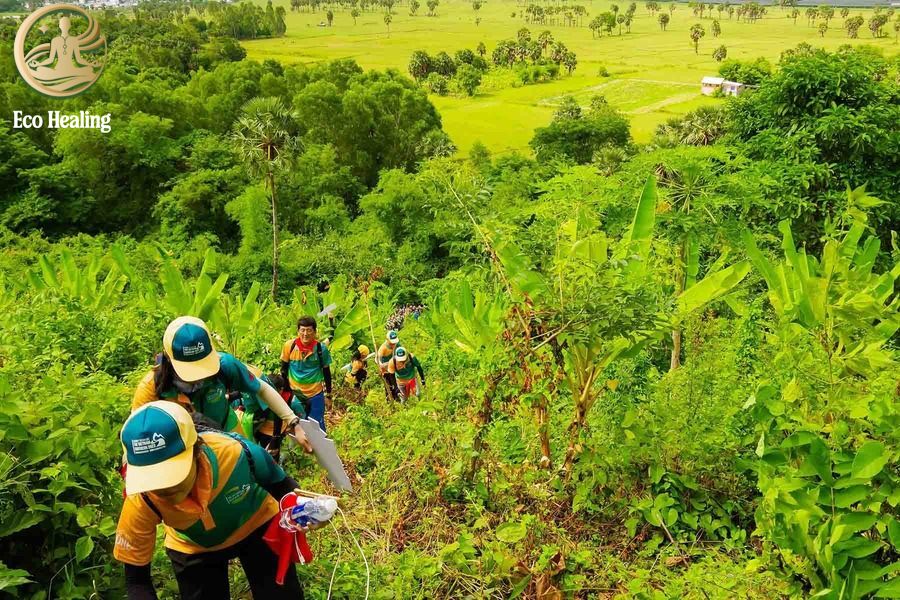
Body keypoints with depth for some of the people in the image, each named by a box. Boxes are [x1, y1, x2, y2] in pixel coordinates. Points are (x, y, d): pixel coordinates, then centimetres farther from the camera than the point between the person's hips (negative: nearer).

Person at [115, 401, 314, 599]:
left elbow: (279, 484, -17)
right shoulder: (140, 503, -33)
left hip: (257, 525, 0)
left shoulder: (235, 452, -40)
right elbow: (136, 578, -18)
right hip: (193, 550, 1)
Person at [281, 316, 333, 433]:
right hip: (294, 392, 2)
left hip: (316, 393, -1)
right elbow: (284, 369, 1)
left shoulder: (321, 348, -14)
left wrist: (329, 393, 4)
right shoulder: (289, 345, -13)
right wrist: (285, 388, 4)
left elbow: (326, 371, -1)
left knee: (317, 425, 4)